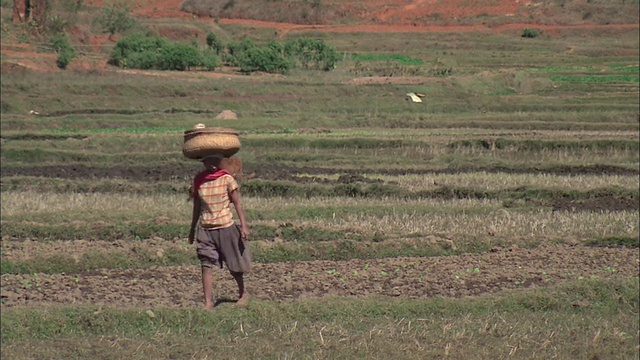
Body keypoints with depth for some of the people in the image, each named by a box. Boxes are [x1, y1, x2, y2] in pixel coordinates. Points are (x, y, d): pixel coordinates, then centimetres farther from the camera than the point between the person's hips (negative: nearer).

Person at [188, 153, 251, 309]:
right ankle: (208, 302, -6)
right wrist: (192, 229, 19)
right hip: (205, 229, 2)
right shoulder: (198, 181, 3)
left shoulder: (227, 179, -5)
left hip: (226, 227, -2)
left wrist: (243, 226, -9)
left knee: (233, 265, 10)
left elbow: (237, 203, -2)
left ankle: (243, 293, 33)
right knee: (206, 266, -7)